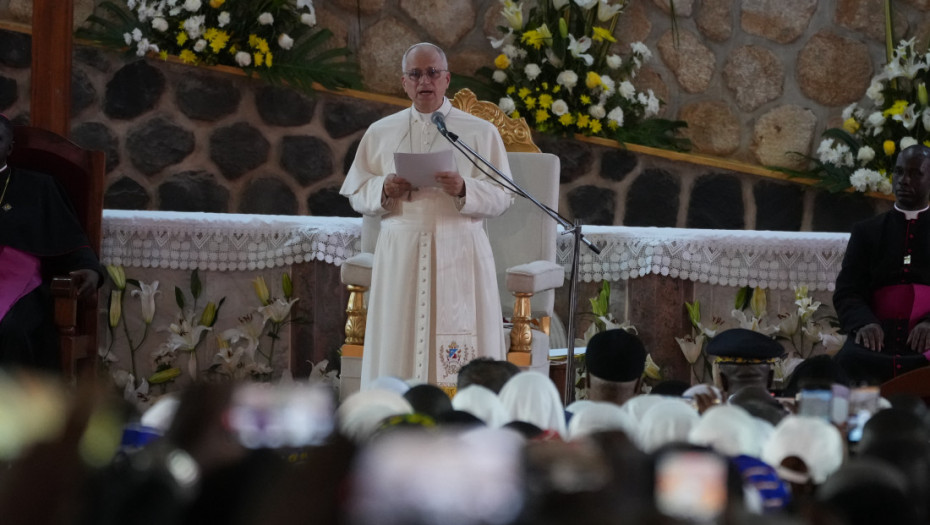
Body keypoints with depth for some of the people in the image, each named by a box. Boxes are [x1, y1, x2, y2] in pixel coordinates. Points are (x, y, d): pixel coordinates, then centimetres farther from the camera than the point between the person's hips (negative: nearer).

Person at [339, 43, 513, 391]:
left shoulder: (480, 133, 6)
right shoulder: (381, 133, 13)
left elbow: (502, 198, 2)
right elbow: (356, 194, 12)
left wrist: (465, 190, -17)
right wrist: (384, 189, -9)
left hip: (460, 252, -2)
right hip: (400, 253, 2)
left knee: (462, 361, -8)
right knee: (398, 348, -4)